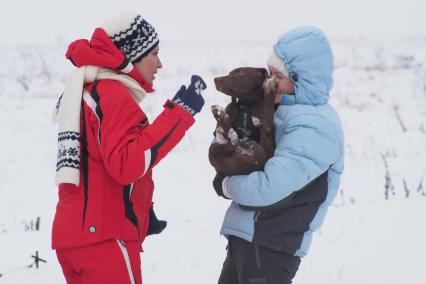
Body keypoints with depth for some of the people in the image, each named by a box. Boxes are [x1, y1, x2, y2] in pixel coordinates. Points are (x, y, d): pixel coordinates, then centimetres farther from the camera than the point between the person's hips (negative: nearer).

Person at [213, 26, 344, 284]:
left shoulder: (313, 127, -19)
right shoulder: (284, 111, 9)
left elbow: (268, 189, -26)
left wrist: (226, 185, -7)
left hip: (271, 246, -9)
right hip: (246, 236, 9)